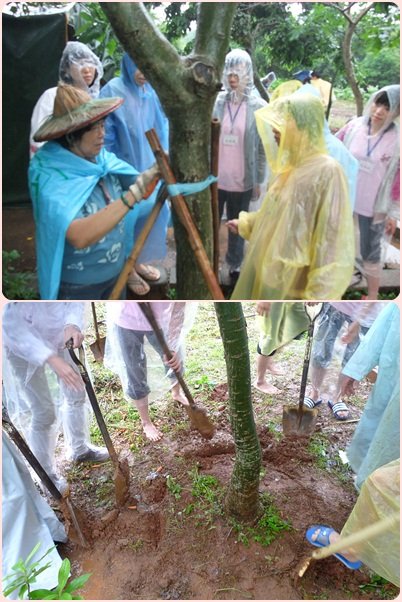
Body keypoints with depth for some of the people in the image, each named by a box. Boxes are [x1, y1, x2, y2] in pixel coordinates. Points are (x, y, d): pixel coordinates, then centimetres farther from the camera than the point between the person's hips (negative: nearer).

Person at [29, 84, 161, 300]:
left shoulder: (102, 159, -7)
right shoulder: (52, 179, -26)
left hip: (115, 273, 6)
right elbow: (79, 236, -42)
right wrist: (133, 193, -43)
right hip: (76, 286, -6)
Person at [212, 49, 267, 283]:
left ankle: (235, 265, 33)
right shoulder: (215, 102, -3)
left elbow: (262, 148, -1)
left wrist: (259, 180, -1)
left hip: (242, 181, 0)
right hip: (214, 178, 1)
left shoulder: (259, 107, -4)